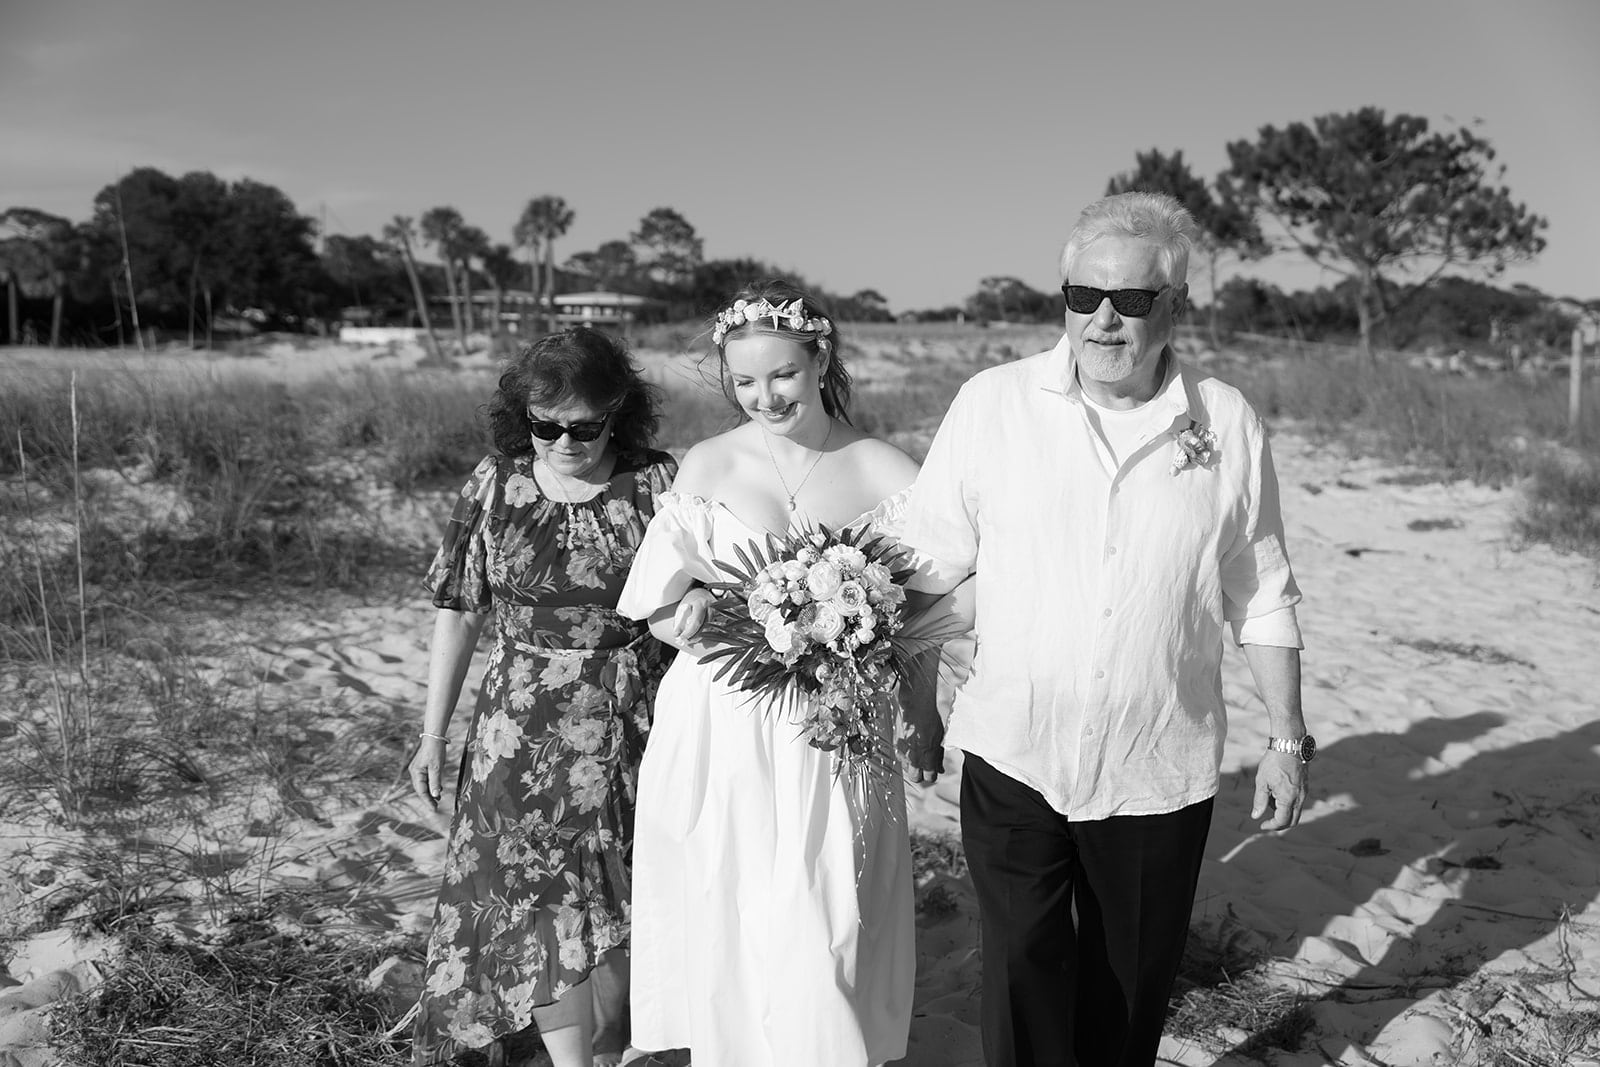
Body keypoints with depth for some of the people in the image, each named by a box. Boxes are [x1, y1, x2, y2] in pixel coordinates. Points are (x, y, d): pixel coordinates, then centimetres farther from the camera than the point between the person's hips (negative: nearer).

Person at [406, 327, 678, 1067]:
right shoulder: (495, 486, 0)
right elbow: (459, 613, 3)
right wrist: (433, 734, 3)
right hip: (525, 733, 1)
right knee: (544, 910, 3)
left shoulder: (660, 484, -6)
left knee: (621, 915, 9)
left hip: (638, 731, -1)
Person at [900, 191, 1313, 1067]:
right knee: (1023, 990, 4)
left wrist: (1287, 741, 7)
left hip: (1160, 774, 1)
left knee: (1130, 994, 18)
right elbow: (930, 556, -2)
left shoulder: (1227, 424, -4)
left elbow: (1261, 600, 4)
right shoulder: (993, 403, -6)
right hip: (1013, 760, -1)